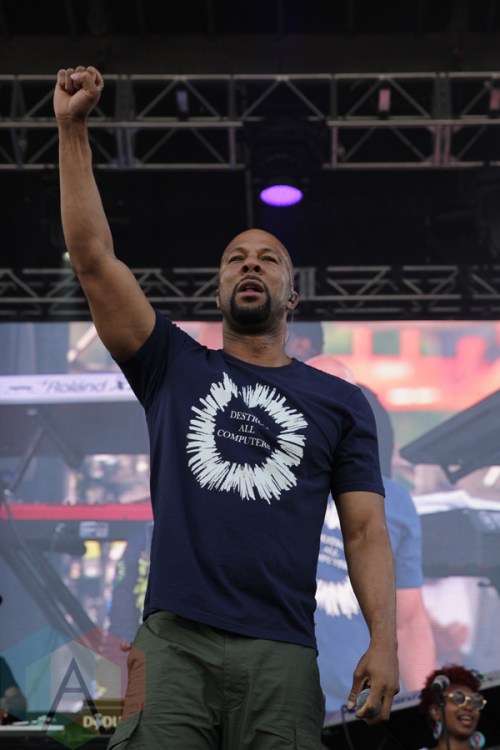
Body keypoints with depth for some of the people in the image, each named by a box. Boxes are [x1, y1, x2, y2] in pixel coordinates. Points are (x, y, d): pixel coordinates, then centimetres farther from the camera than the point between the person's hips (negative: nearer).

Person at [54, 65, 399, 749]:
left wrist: (384, 641, -6)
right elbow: (94, 259, 9)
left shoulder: (340, 403, 16)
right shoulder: (175, 369, 16)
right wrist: (72, 129, 6)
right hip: (173, 641, 0)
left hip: (281, 654, 0)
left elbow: (366, 530, 9)